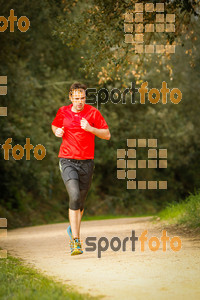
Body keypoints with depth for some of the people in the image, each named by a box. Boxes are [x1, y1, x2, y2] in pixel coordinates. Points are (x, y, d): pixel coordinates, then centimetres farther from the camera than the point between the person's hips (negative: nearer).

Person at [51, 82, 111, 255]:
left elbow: (107, 135, -2)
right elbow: (54, 125, 24)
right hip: (67, 161, -1)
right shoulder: (63, 112, 3)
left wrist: (91, 129, -18)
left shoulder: (93, 113, -1)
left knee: (81, 201, 11)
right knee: (74, 196, -20)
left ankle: (73, 230, 40)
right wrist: (57, 131, 1)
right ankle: (75, 240, -21)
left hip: (86, 162, 1)